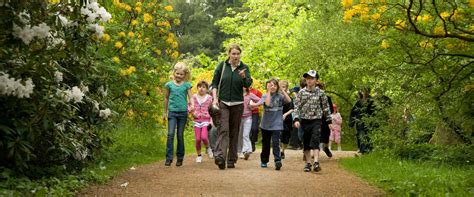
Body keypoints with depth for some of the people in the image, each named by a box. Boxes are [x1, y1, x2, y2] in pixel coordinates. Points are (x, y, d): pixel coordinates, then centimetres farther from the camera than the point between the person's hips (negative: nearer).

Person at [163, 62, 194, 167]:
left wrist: (192, 105, -22)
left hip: (183, 112, 0)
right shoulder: (169, 84, 4)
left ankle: (180, 158, 16)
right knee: (170, 134, -10)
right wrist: (165, 112, 17)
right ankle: (169, 158, -9)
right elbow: (166, 98, 14)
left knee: (180, 135, 6)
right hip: (172, 112, 0)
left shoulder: (187, 85, 2)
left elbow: (190, 97, 0)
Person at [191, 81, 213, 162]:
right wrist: (193, 113, -7)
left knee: (204, 137, -19)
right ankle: (199, 155, 14)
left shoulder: (209, 98, 4)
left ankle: (207, 148, 12)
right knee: (198, 139, -3)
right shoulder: (194, 97, 6)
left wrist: (211, 120, 4)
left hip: (206, 120, -2)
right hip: (196, 120, 2)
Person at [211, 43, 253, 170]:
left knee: (234, 132, 6)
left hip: (237, 104, 2)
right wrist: (215, 98, -6)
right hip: (223, 102, -2)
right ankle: (220, 156, -27)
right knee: (223, 129, -16)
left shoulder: (244, 68, 3)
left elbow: (248, 85, -7)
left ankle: (231, 160, 12)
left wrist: (244, 77, -28)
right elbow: (215, 82, 6)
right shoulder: (222, 66, 2)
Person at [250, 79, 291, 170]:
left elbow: (289, 100, -15)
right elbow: (267, 103, -19)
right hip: (266, 124, 2)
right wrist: (269, 91, -13)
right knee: (265, 144, 14)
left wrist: (282, 90, -11)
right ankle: (264, 161, 28)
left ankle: (278, 161, -21)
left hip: (276, 124, -2)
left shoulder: (280, 96, 1)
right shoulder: (265, 96, 1)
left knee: (275, 143, -16)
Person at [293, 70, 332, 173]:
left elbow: (325, 107, 7)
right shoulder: (301, 93, 3)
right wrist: (296, 119, -11)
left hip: (316, 120, -2)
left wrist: (329, 121, 6)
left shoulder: (320, 93, 1)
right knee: (306, 143, 7)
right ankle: (308, 163, 15)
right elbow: (297, 106, 1)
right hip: (305, 121, 2)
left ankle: (316, 162, -24)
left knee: (315, 141, -17)